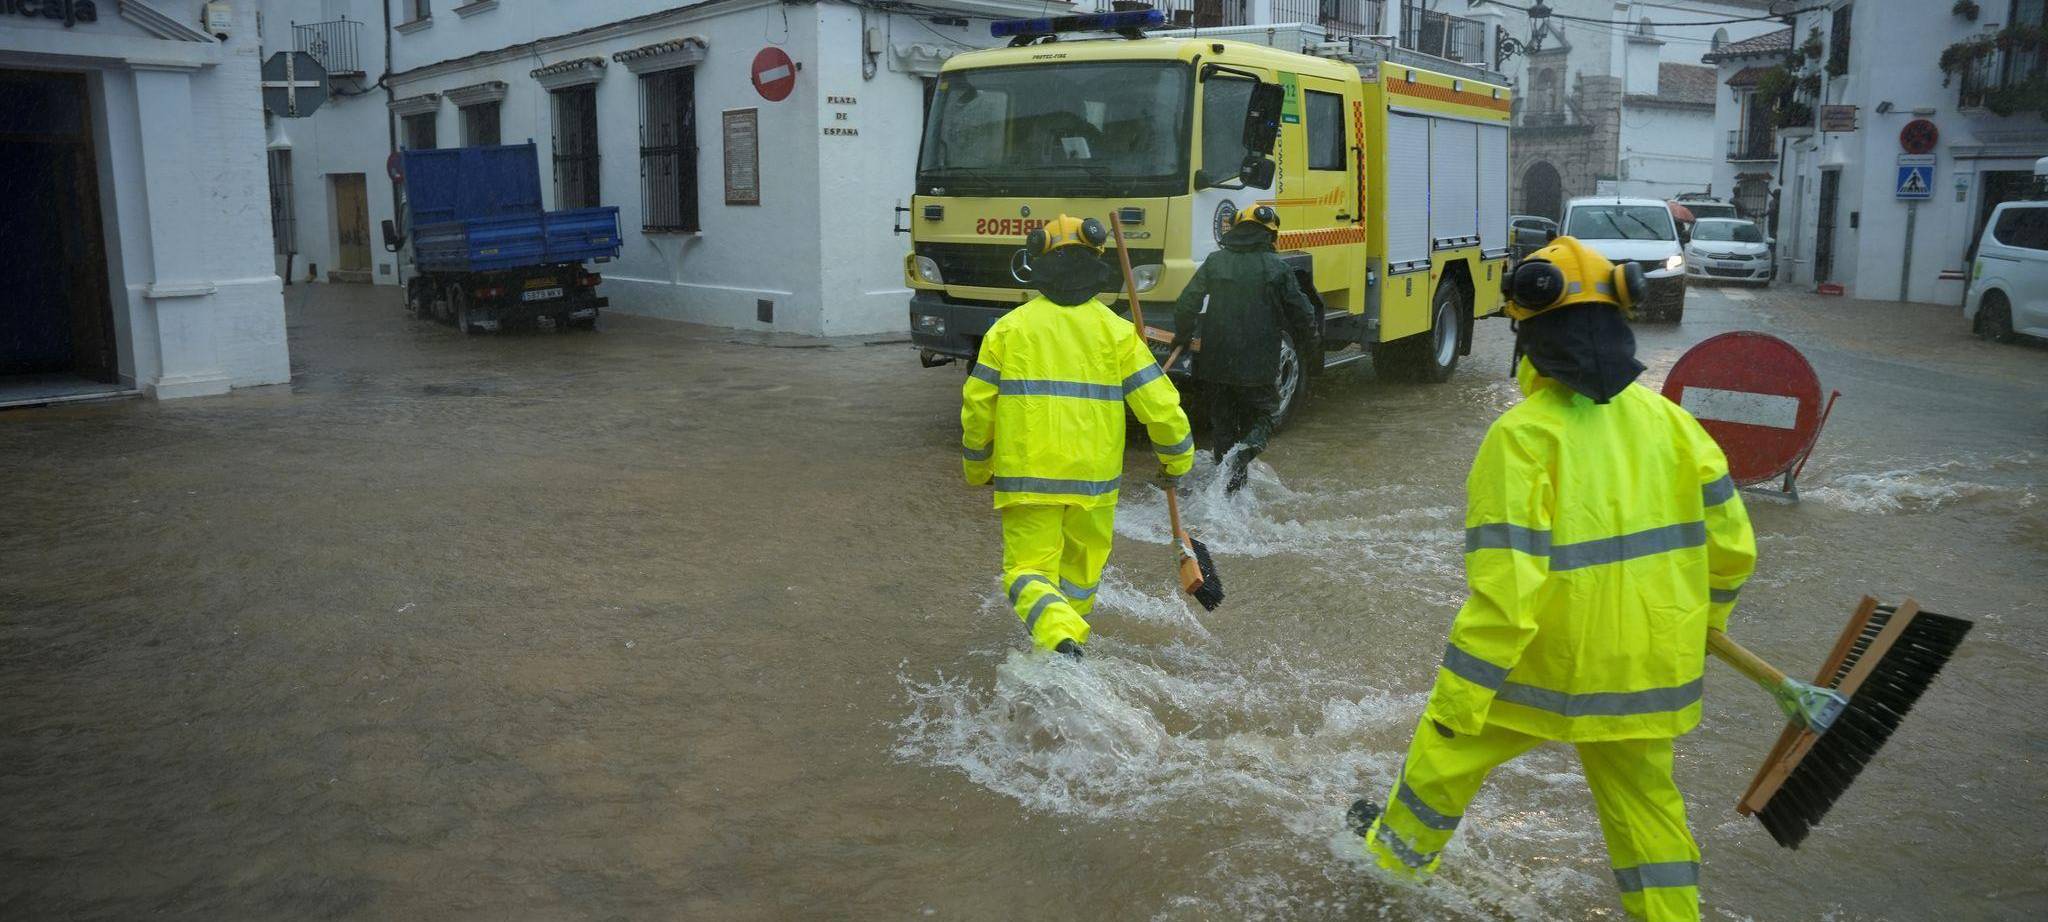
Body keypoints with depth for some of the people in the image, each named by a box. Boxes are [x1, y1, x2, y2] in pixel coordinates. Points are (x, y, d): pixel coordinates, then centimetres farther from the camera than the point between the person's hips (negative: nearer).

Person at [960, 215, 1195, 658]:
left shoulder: (1009, 328, 0)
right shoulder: (1115, 330, -1)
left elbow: (977, 405, 1)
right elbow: (1158, 403, -4)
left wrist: (977, 467, 17)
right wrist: (1178, 458, 12)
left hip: (1026, 475, -1)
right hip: (1094, 475, 1)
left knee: (1028, 569, 3)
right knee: (1082, 565, 22)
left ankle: (1059, 636, -23)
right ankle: (1068, 631, 36)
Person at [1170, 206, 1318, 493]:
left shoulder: (1214, 262, 2)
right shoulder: (1276, 267, -4)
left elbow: (1186, 304, 2)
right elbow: (1302, 313, 0)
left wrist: (1182, 336, 19)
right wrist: (1309, 346, 17)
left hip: (1215, 362, 2)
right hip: (1259, 363, -2)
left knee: (1221, 420, 15)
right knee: (1264, 415, 10)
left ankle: (1227, 477, 15)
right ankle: (1246, 449, -20)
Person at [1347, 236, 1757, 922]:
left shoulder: (1523, 436, -20)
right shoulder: (1667, 419, -1)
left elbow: (1504, 591, -24)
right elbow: (1731, 546, 4)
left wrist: (1457, 698, -17)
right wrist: (1700, 620, 24)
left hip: (1545, 667, -4)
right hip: (1648, 671, 5)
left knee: (1447, 751, 20)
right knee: (1646, 801, 21)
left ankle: (1401, 848, 43)